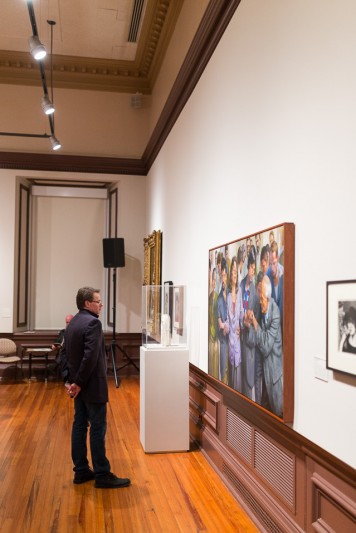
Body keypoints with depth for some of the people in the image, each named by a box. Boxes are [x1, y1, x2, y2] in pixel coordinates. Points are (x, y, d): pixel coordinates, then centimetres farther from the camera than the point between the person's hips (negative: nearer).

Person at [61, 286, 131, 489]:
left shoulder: (73, 322, 11)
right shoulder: (93, 322, -18)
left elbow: (65, 352, 13)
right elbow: (91, 356, -26)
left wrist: (69, 378, 10)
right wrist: (79, 382, -17)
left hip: (79, 384, 10)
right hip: (92, 385, -9)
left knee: (80, 425, 13)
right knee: (98, 428, -2)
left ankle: (81, 470, 21)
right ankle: (102, 475, 5)